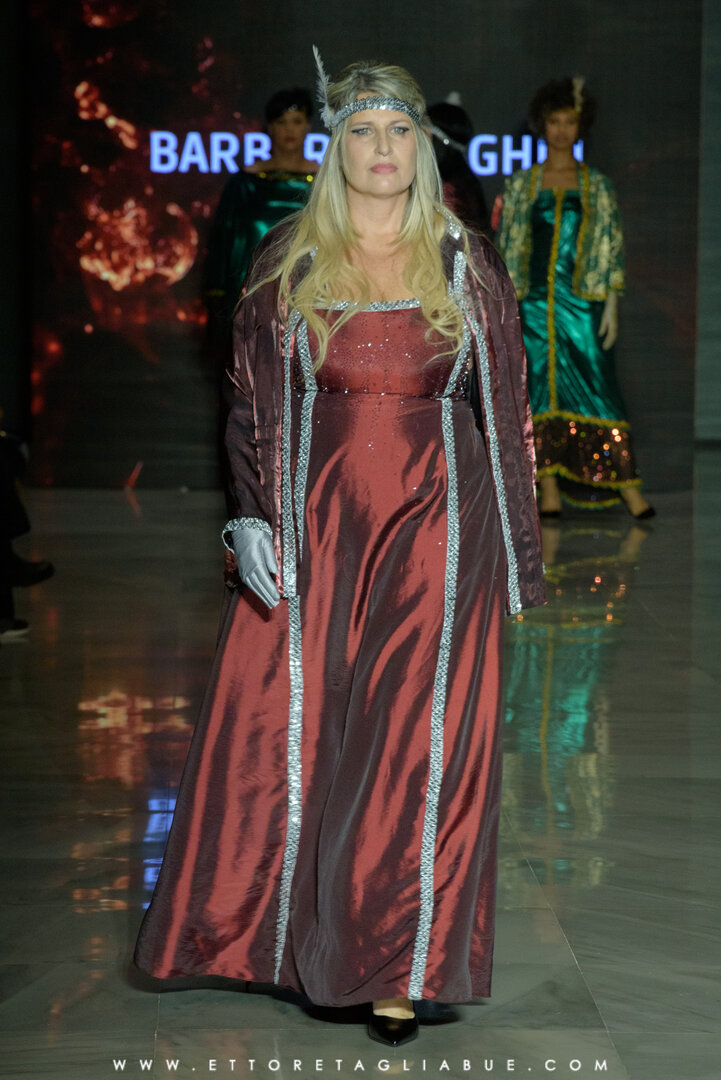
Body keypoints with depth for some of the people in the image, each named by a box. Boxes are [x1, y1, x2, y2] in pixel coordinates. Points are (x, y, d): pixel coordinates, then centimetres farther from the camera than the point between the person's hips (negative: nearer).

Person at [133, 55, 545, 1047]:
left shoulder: (467, 264, 5)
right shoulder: (288, 259, 5)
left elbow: (505, 408, 8)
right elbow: (251, 399, 7)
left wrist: (513, 556, 5)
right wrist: (249, 519, -5)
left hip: (435, 522, -1)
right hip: (313, 519, 1)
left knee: (417, 742, -2)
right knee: (286, 728, 3)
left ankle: (398, 974, 7)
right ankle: (274, 933, 22)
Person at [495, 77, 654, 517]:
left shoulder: (597, 186, 6)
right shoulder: (521, 185, 9)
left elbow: (611, 250, 4)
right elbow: (507, 249, 9)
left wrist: (611, 307, -3)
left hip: (581, 303, -1)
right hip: (534, 304, 1)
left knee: (596, 388, -7)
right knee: (541, 390, 0)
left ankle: (627, 485, -6)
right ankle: (549, 492, 4)